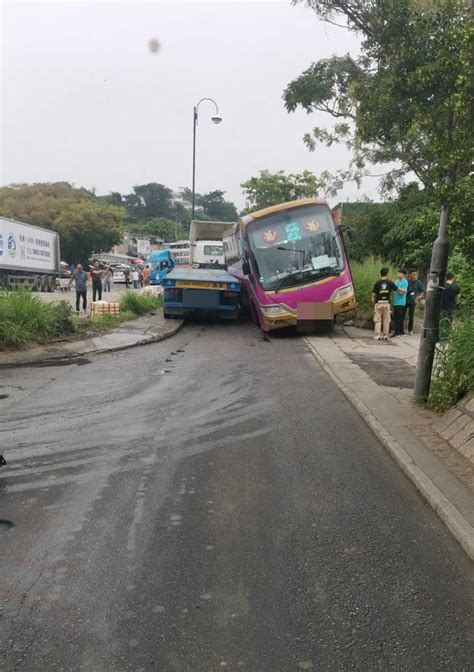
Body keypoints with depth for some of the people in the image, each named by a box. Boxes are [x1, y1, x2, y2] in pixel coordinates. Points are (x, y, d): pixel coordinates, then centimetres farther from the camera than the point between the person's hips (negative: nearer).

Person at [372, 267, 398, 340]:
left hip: (378, 303, -1)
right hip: (387, 303, 1)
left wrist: (373, 303, 10)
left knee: (377, 320, 2)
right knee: (386, 320, 9)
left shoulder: (377, 283, -3)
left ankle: (377, 335, -4)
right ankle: (385, 335, 11)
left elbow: (373, 294, -3)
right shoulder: (390, 283, 0)